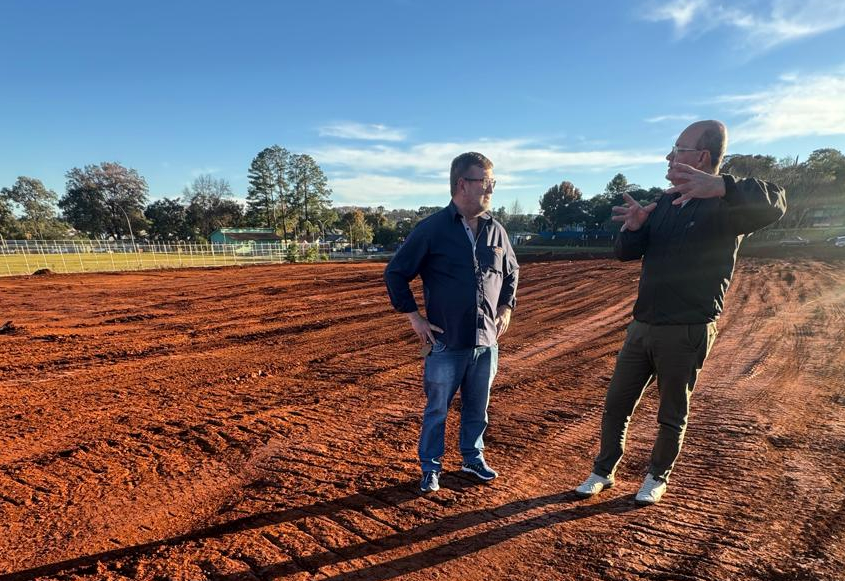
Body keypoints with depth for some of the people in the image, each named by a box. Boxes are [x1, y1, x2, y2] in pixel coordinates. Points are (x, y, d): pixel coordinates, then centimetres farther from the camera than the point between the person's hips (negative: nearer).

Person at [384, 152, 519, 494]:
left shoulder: (496, 231, 5)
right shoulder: (431, 229, -10)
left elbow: (511, 272, 21)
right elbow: (395, 273, -5)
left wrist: (506, 308, 10)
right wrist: (414, 317, -7)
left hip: (487, 341, 5)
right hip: (446, 342, -4)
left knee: (478, 408, 18)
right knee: (437, 409, 8)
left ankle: (473, 458, 38)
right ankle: (431, 468, 27)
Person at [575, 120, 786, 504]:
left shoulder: (725, 206, -9)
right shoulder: (665, 203, 11)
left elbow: (773, 205, -31)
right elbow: (625, 253, 7)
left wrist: (722, 187, -48)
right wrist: (634, 227, -14)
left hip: (686, 332, -6)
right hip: (642, 325, 6)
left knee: (672, 416, 12)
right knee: (616, 405, 13)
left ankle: (658, 477, 35)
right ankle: (603, 472, 30)